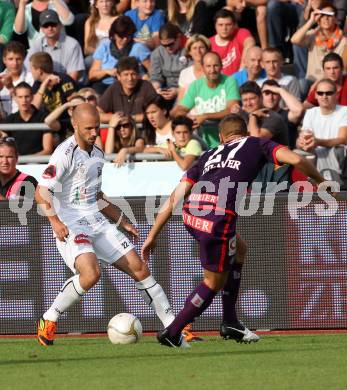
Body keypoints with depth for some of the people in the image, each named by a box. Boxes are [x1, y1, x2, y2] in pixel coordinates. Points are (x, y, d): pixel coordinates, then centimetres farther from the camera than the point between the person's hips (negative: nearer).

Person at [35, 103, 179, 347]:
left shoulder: (97, 155, 15)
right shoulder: (65, 153, -11)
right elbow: (42, 192, -15)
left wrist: (123, 222, 26)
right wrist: (55, 221, -27)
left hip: (97, 222, 8)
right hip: (70, 225, -8)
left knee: (139, 269, 1)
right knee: (91, 273, -30)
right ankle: (49, 320, -11)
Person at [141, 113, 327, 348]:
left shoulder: (209, 155, 32)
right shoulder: (257, 145, 22)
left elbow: (174, 199, 26)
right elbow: (296, 160, 6)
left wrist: (153, 236, 27)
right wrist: (321, 181, 23)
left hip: (191, 214, 6)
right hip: (219, 216, -6)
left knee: (239, 250, 30)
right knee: (214, 282, 14)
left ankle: (230, 323, 29)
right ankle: (172, 333, 14)